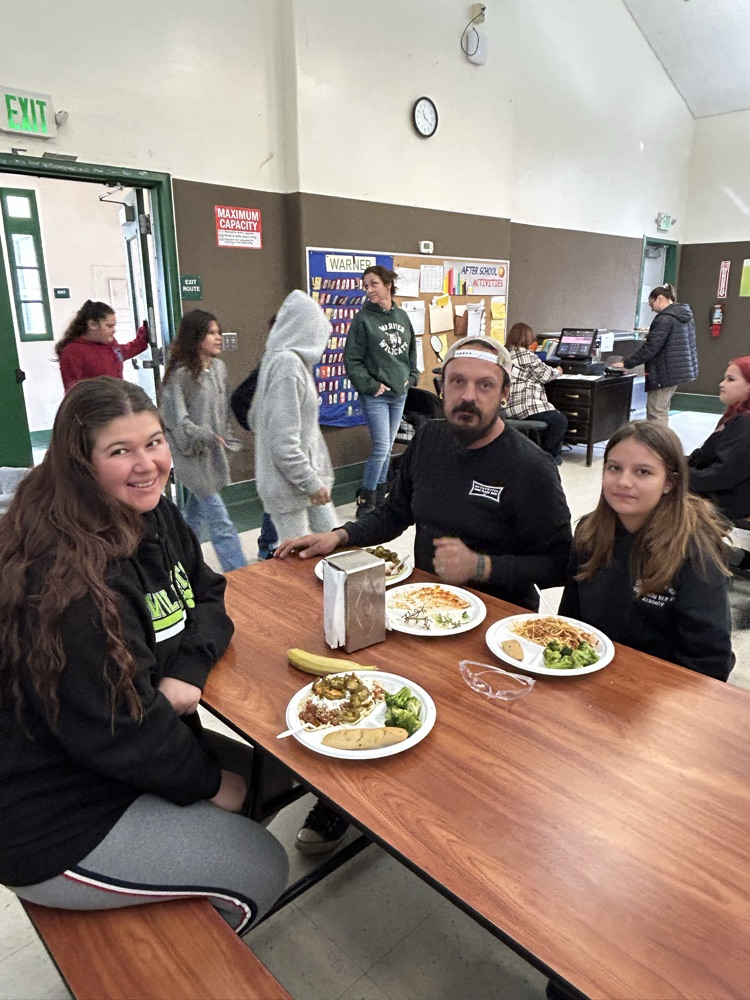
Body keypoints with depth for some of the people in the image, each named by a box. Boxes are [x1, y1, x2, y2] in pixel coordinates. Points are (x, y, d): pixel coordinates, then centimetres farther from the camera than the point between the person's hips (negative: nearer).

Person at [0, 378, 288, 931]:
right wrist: (209, 780, -10)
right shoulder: (68, 582, -30)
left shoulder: (156, 519, -4)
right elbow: (115, 730, -26)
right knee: (261, 869, -3)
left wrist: (190, 669, -16)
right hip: (56, 827, -8)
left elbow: (208, 595, 6)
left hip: (132, 758, 8)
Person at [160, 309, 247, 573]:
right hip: (191, 454, -7)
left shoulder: (219, 367, 6)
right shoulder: (179, 373, -15)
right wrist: (205, 436, -26)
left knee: (195, 515, 18)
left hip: (214, 453, 7)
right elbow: (176, 419, -16)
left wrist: (226, 439, 13)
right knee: (220, 522, -7)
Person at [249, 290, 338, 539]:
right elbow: (284, 442, -25)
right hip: (289, 482, -9)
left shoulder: (276, 358, 8)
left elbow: (255, 419, 16)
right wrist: (311, 483, -17)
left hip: (305, 475, 9)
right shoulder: (287, 364, -21)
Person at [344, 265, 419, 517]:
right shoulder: (363, 318, -8)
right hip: (375, 395, -5)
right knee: (381, 447, -9)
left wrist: (412, 376, 8)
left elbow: (412, 350, 19)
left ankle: (380, 494, 26)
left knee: (387, 447, 12)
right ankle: (365, 499, 6)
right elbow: (352, 359, -10)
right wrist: (370, 385, -14)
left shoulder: (402, 316, 8)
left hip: (399, 394, 5)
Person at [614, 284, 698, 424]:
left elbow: (650, 348, -20)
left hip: (665, 371, -10)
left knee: (656, 412, -6)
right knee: (661, 410, 17)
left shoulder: (664, 319, -17)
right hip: (679, 369, 10)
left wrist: (626, 363, -14)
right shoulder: (685, 315, 13)